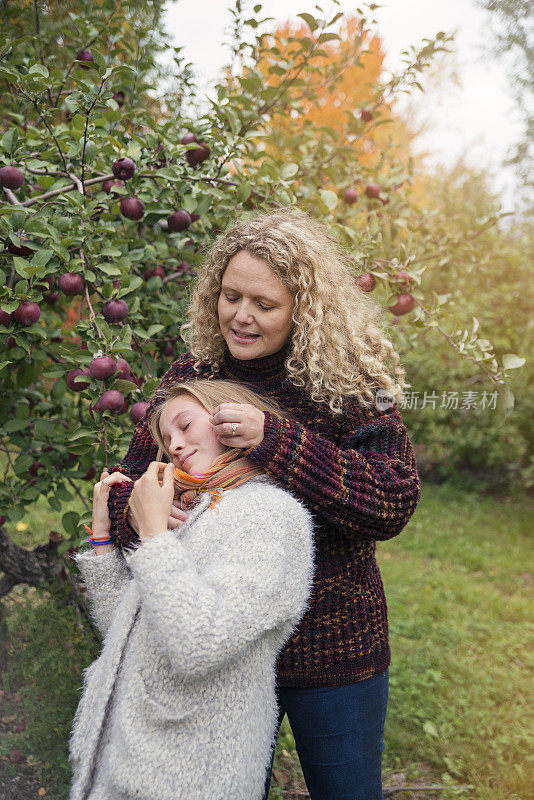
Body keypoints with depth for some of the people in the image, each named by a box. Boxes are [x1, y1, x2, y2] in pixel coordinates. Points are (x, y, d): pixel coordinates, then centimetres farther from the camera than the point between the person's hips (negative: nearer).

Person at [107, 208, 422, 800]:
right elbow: (126, 480, 0)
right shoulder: (188, 378, -3)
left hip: (333, 655, -2)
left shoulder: (349, 385, -13)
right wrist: (135, 509, -24)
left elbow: (395, 502, -23)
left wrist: (274, 439, -31)